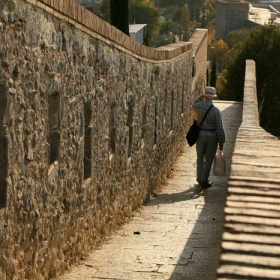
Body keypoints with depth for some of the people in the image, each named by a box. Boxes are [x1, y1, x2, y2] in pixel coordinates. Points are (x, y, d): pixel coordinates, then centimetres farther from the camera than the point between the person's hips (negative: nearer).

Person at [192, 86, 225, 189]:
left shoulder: (198, 106, -9)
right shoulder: (216, 111, -16)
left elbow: (194, 107, 21)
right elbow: (220, 128, -14)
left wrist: (201, 97, 16)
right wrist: (221, 142, -4)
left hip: (200, 134, 3)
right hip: (213, 136, -2)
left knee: (200, 157, 19)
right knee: (209, 159, 8)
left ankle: (199, 178, 32)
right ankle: (204, 181, 13)